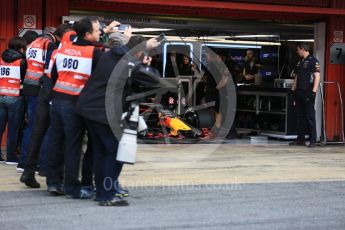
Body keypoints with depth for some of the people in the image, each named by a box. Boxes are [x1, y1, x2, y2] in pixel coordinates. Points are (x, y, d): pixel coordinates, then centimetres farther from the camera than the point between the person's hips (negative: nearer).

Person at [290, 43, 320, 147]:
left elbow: (317, 76, -13)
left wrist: (314, 91, -20)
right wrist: (293, 90, 19)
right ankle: (300, 139, 14)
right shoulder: (300, 62, 19)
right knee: (300, 116, 9)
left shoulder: (313, 60, -7)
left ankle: (313, 140, -3)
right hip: (299, 92, 8)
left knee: (310, 117, -6)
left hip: (308, 92, -8)